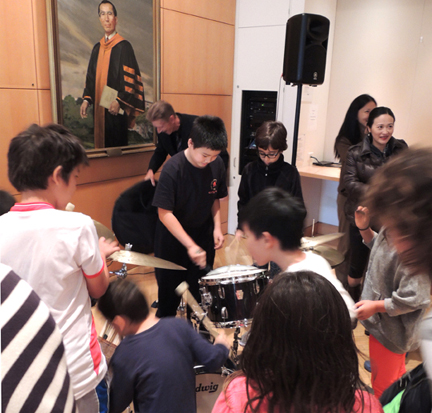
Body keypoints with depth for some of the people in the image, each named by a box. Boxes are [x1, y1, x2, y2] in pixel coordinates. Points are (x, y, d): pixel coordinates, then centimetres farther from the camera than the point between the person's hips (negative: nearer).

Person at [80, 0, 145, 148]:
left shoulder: (123, 46, -6)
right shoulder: (97, 48, 13)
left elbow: (130, 78, -10)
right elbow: (91, 76, 16)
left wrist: (119, 101, -19)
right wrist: (86, 99, 3)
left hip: (115, 108, -6)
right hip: (99, 108, 6)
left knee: (116, 146, -2)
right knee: (101, 143, 10)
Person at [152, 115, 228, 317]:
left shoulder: (217, 165, -7)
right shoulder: (173, 168, -22)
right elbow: (164, 213, -22)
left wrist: (217, 227, -6)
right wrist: (190, 245, -27)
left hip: (203, 237, 4)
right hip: (173, 239, -3)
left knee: (201, 294, 13)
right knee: (169, 294, 12)